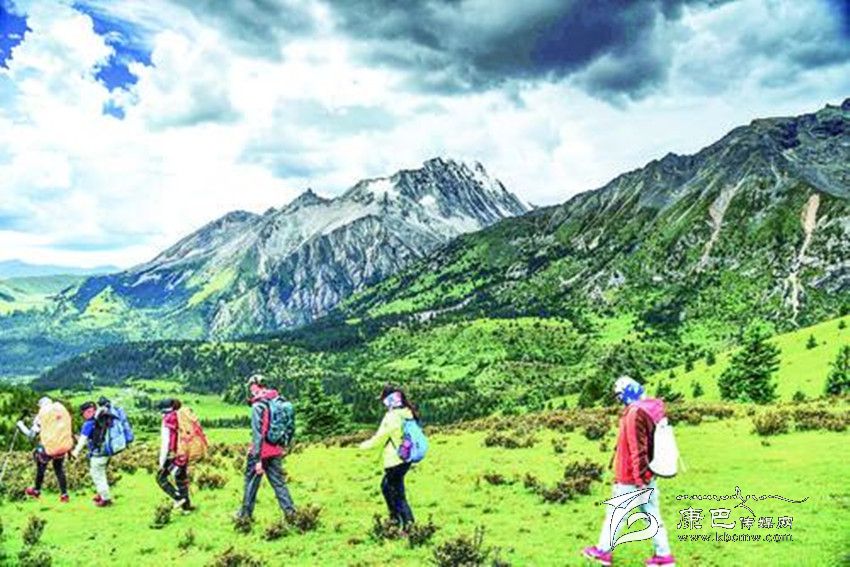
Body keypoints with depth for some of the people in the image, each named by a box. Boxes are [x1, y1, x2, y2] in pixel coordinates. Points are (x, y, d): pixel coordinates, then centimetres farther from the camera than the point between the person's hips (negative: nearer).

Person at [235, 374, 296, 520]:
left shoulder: (258, 406, -16)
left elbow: (258, 433, -20)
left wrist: (257, 459, -20)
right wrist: (282, 448, 17)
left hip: (261, 451, -6)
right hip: (276, 451, 6)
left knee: (251, 481, 11)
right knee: (278, 481, 11)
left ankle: (245, 513, 22)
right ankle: (290, 511, 6)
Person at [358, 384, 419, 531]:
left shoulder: (391, 417, -19)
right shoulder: (409, 413, 3)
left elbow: (380, 438, -12)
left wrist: (365, 444, 6)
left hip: (395, 461, -8)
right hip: (407, 458, 8)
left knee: (397, 494, 3)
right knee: (386, 485, 24)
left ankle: (407, 522, 2)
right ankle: (395, 516, 30)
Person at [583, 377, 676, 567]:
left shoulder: (635, 413, -23)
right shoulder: (651, 409, 6)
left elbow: (637, 449, -25)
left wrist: (640, 479, -22)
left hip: (631, 477, -8)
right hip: (648, 474, 8)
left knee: (614, 513, 7)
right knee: (652, 515, 13)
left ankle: (603, 551, 20)